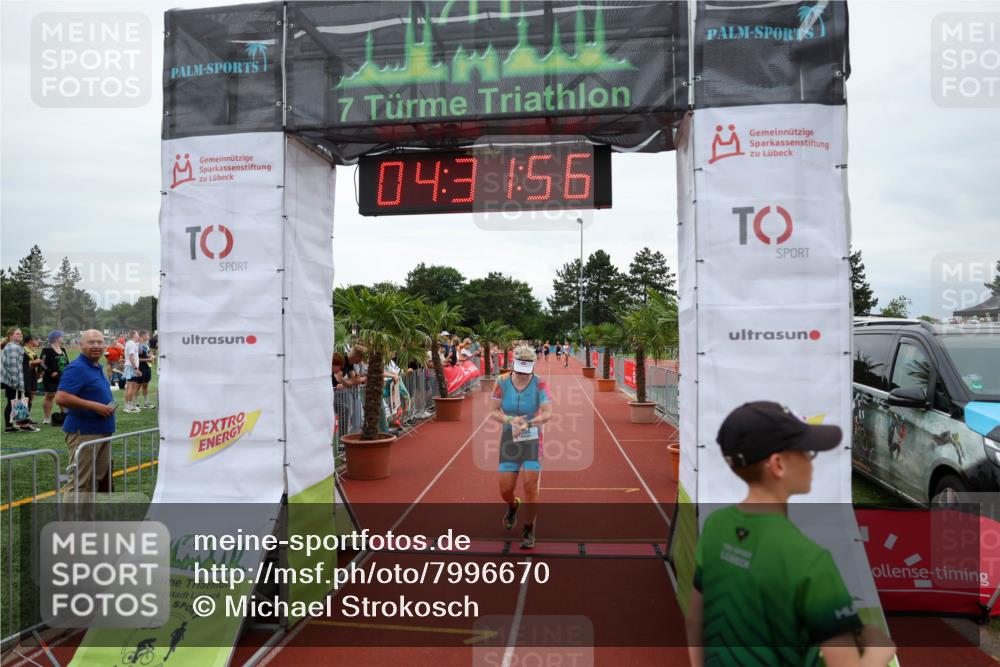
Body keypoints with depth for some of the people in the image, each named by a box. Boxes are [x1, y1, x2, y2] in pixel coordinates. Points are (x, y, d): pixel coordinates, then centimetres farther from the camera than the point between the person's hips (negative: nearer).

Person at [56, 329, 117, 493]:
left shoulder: (97, 367, 13)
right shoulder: (77, 368, -15)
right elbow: (61, 398, -25)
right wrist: (95, 406, -23)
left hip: (102, 431, 9)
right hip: (83, 432, -9)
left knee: (101, 479, 17)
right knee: (81, 483, -6)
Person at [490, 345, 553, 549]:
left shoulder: (539, 384, -12)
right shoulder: (502, 382, -6)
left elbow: (547, 413, -21)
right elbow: (494, 412, -4)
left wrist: (527, 424, -37)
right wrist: (510, 420, -24)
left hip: (532, 438, -2)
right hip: (509, 438, 2)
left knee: (530, 485, -10)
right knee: (505, 488, 1)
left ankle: (529, 531, 13)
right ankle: (512, 506, 41)